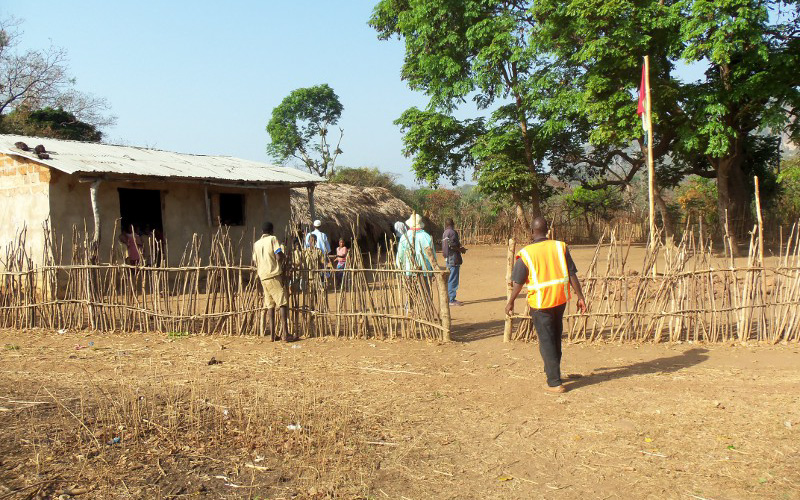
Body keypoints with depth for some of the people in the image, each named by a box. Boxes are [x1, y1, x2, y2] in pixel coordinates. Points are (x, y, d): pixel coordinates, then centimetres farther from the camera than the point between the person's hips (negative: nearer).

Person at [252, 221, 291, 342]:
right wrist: (284, 257, 8)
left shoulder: (256, 244, 14)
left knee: (270, 305, 10)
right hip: (274, 275, -6)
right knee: (282, 303, -6)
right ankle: (285, 334, -15)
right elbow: (279, 256, -13)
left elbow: (255, 262, 14)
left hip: (263, 276, 6)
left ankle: (272, 335, 7)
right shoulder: (273, 239, -2)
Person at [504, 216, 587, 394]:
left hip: (540, 303, -4)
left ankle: (554, 383, 3)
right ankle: (552, 371, 35)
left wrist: (510, 302, 9)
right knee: (556, 337, 21)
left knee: (546, 342, 3)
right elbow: (572, 275, -2)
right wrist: (580, 296, 5)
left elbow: (518, 282, -5)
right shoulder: (560, 247, -2)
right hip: (561, 299, 4)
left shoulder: (526, 253, -10)